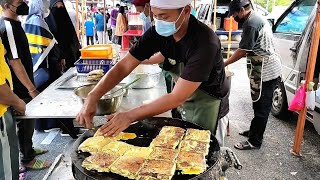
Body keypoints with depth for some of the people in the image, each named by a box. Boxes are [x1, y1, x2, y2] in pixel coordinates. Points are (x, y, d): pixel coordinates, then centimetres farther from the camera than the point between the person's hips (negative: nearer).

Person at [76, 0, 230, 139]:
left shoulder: (205, 42, -34)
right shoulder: (158, 32, -15)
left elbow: (177, 97, -35)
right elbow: (124, 66, -16)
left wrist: (130, 116, -38)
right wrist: (92, 98, -28)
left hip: (207, 103, -5)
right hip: (184, 100, 5)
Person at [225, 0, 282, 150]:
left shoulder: (251, 24, -19)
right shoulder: (258, 18, 15)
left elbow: (242, 51, -16)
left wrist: (224, 64, -6)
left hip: (264, 72, -10)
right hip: (268, 70, 10)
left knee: (261, 108, 0)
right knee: (259, 106, 19)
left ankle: (254, 141, 11)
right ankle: (254, 131, 33)